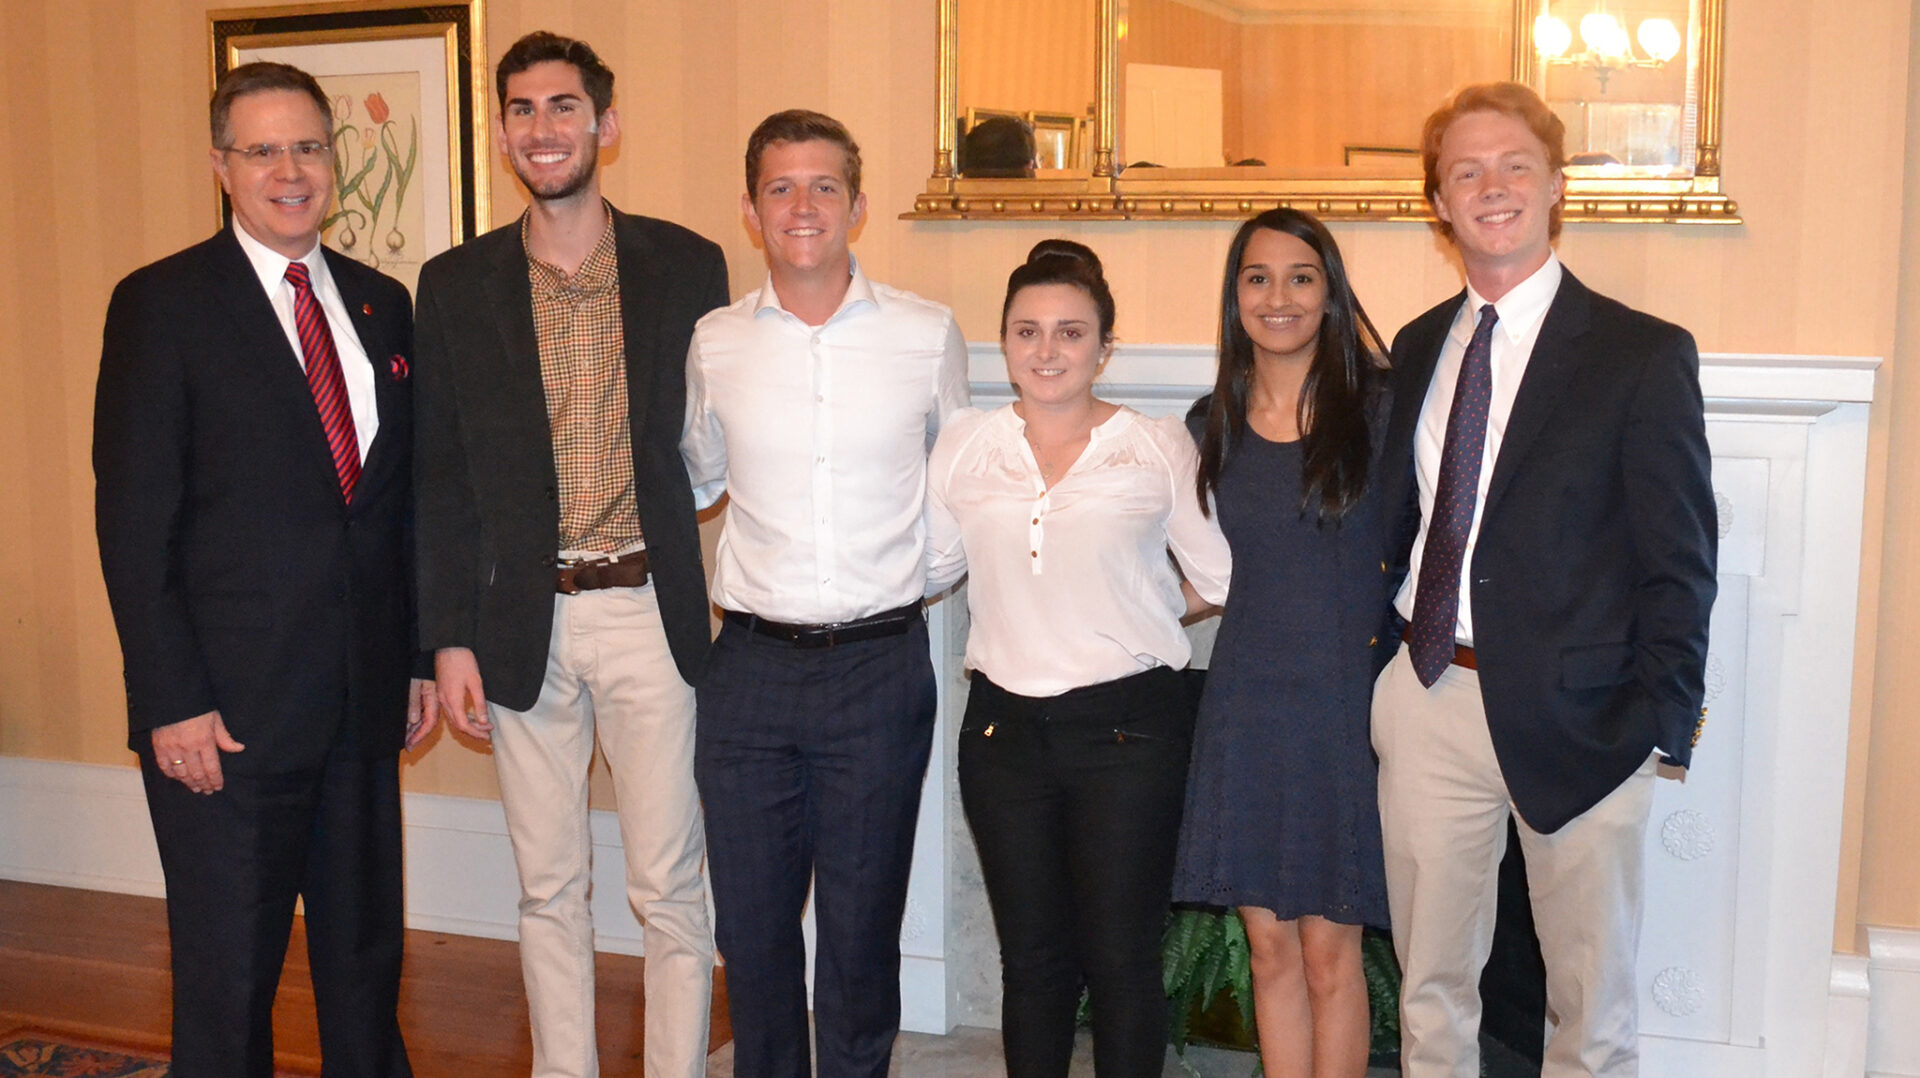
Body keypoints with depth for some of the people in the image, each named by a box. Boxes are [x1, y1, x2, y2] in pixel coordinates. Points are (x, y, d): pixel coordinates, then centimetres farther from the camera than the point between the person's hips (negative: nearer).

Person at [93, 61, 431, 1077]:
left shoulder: (382, 303, 10)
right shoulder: (161, 304, -5)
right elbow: (133, 519, -9)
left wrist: (419, 653, 9)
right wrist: (171, 702, -14)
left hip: (363, 696, 5)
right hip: (225, 711, -5)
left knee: (366, 956, 15)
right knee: (228, 976, 6)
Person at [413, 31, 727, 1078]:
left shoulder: (686, 266, 2)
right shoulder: (456, 285, 4)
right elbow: (441, 475, 5)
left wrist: (720, 607, -4)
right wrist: (450, 637, 0)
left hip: (652, 614, -1)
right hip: (524, 623, 2)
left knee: (670, 888, 4)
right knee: (550, 891, 12)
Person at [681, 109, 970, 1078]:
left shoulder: (929, 335, 0)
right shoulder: (713, 344, 4)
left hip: (882, 662, -1)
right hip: (751, 664, 2)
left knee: (862, 927, 7)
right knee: (749, 923, 10)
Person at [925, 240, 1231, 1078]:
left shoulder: (1158, 446, -3)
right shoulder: (965, 444, 5)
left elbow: (1222, 580, -1)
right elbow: (930, 565, 11)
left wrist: (1132, 618, 4)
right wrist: (1027, 612, 2)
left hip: (1128, 728, -3)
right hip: (1004, 724, 3)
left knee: (1121, 959, 5)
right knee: (1031, 959, 13)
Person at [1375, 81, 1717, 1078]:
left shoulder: (1643, 354, -6)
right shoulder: (1418, 346, 9)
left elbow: (1679, 562, -8)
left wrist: (1660, 725, -14)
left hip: (1572, 716, -4)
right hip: (1427, 697, 4)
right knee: (1429, 985, 17)